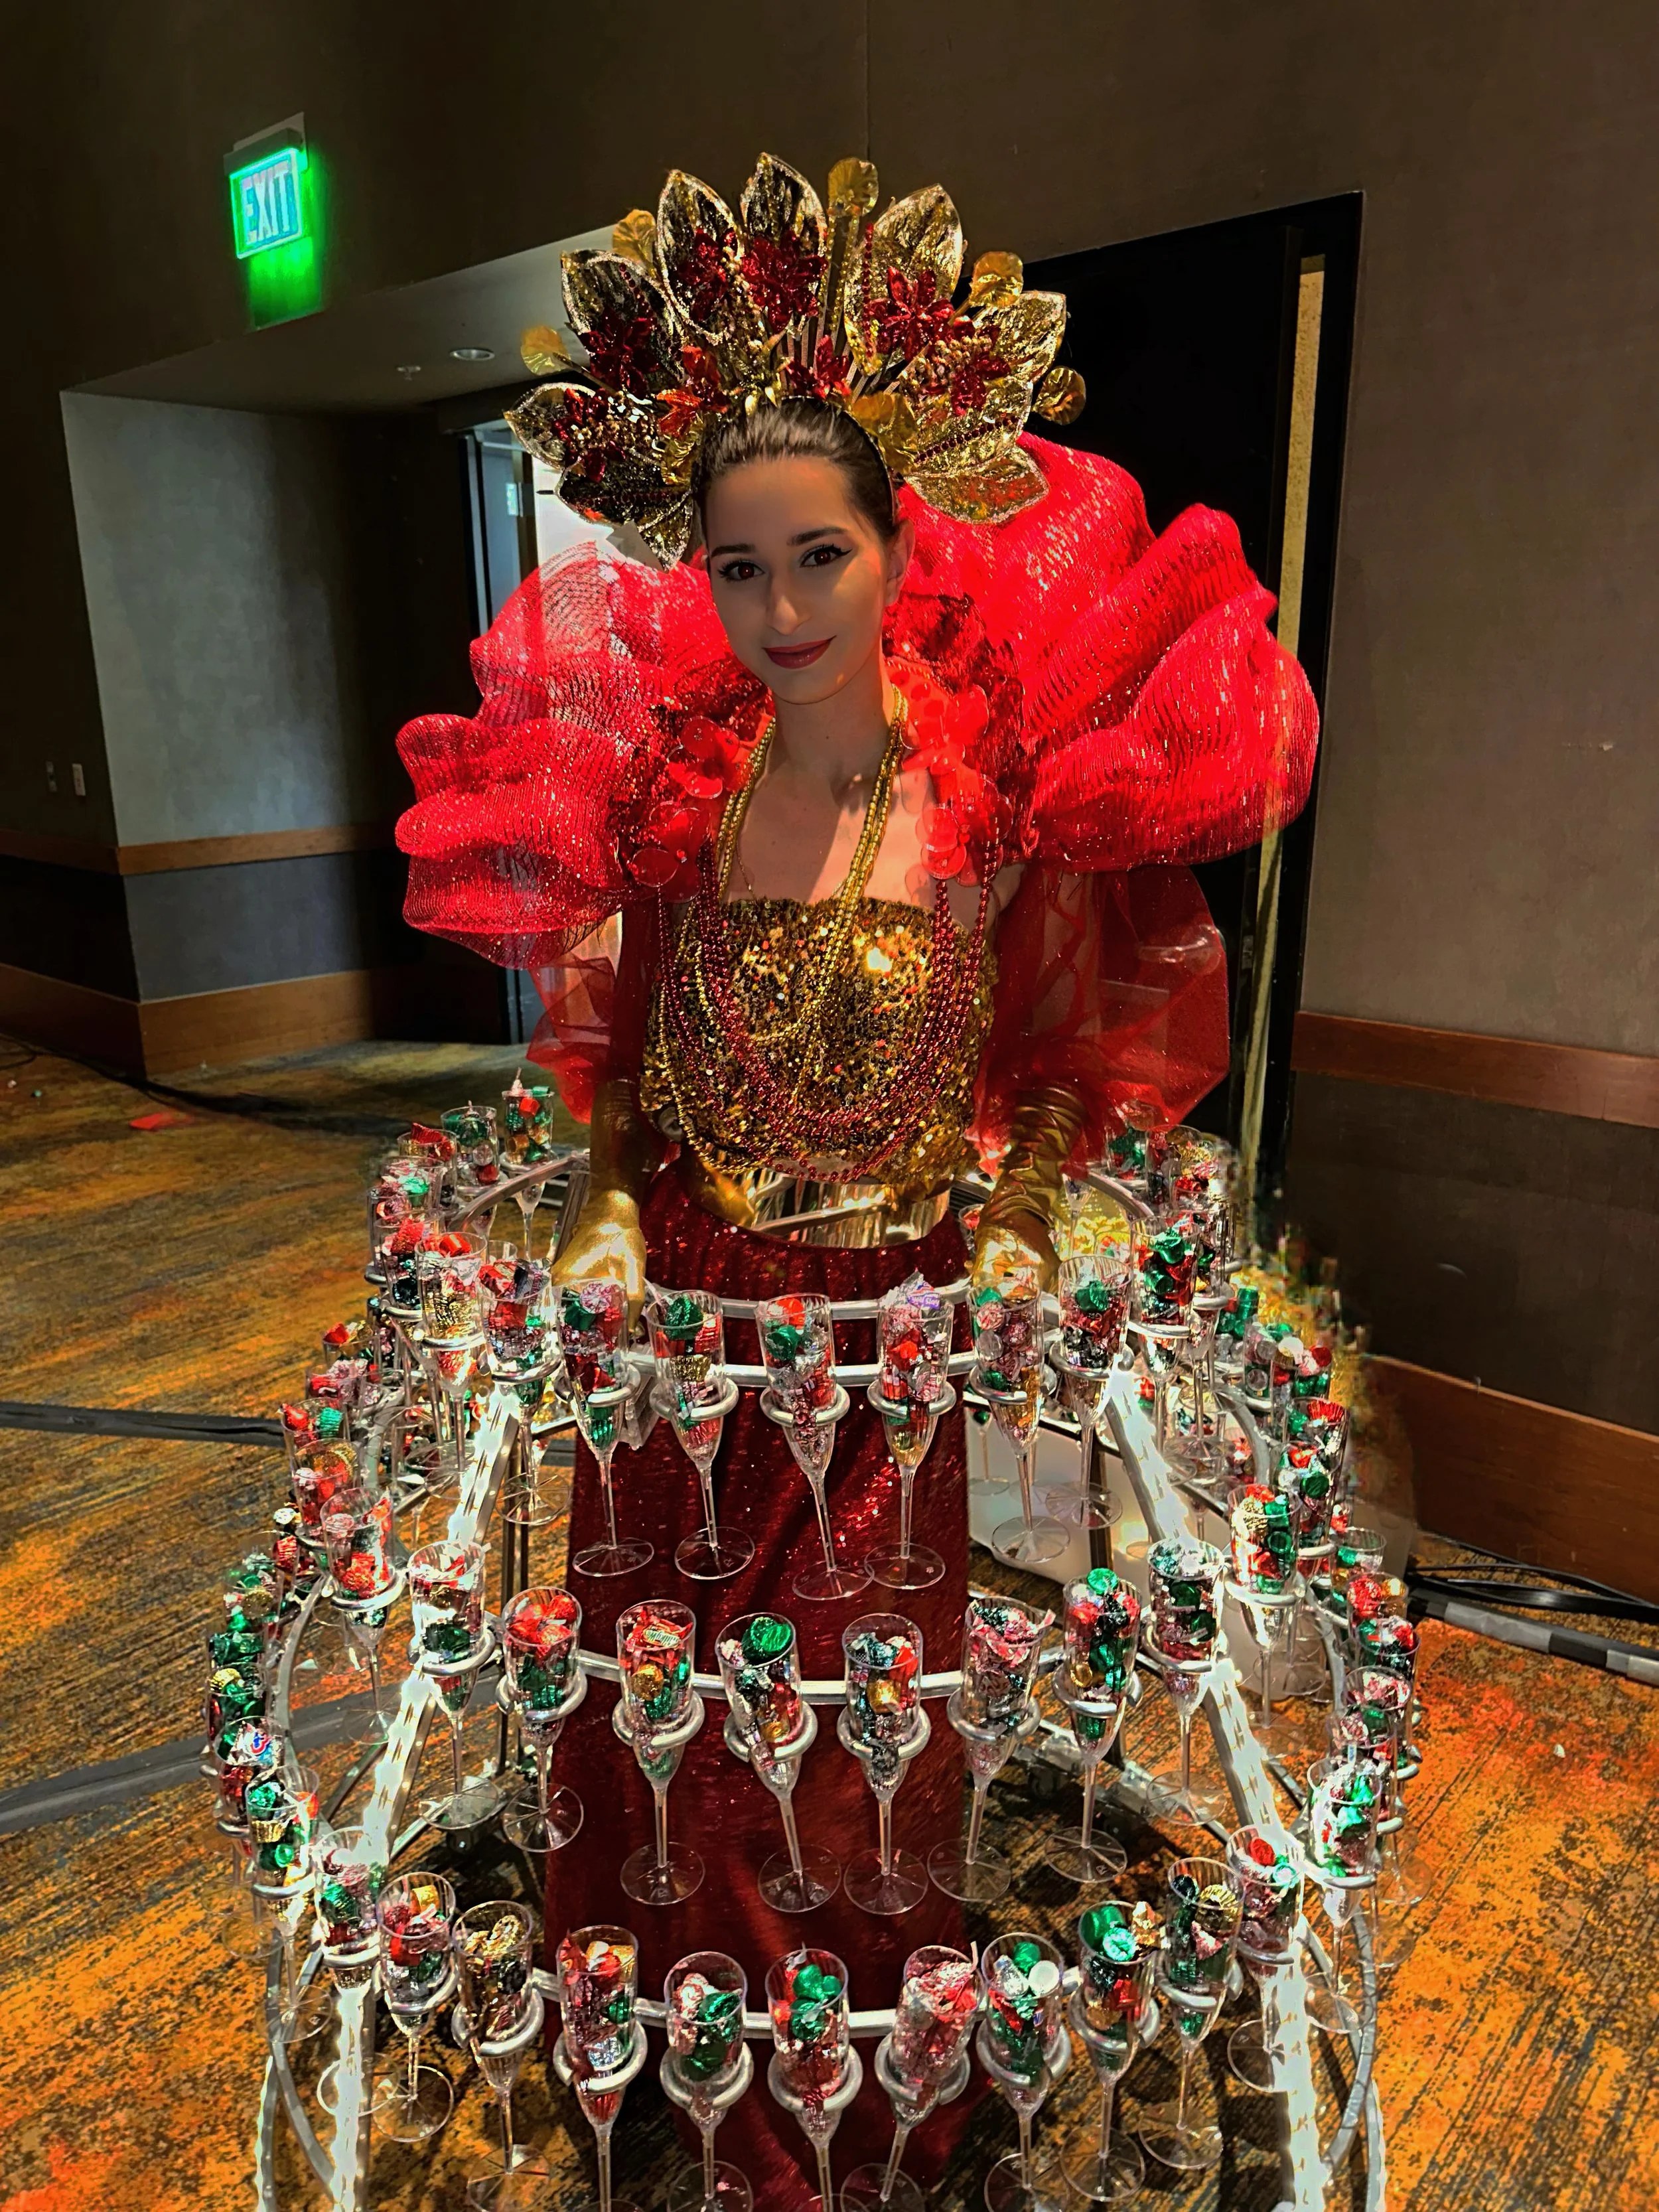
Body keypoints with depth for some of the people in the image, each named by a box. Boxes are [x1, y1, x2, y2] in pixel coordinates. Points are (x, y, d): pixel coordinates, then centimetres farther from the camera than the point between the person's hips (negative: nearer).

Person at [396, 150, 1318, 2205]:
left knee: (854, 1724, 17)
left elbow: (1062, 1074, -2)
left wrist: (1010, 1234, -13)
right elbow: (616, 1053, 6)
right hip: (675, 1316, 3)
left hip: (885, 1330, -2)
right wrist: (612, 1213, -5)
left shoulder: (1006, 802, -13)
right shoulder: (659, 777, -4)